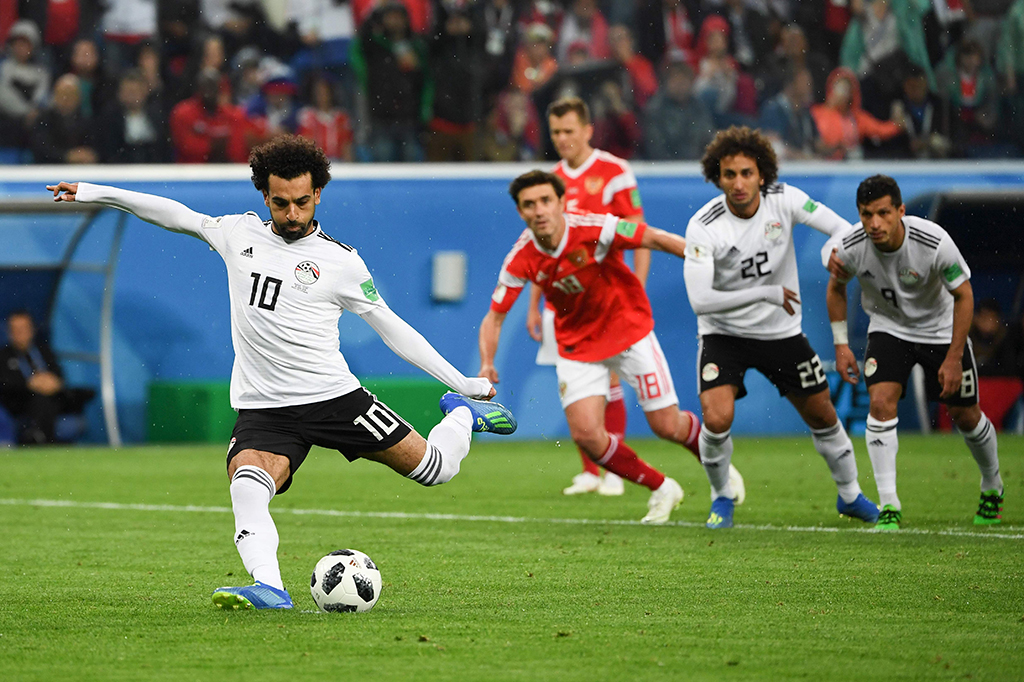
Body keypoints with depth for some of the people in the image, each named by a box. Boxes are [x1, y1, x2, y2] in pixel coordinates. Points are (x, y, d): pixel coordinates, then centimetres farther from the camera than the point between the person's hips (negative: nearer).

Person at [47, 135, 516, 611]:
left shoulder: (340, 262, -2)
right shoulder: (240, 233, 7)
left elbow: (392, 329, 4)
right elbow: (177, 216, 19)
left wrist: (462, 382, 3)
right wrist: (97, 194, 17)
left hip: (334, 396, -1)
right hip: (262, 409, 1)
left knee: (436, 469, -1)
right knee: (247, 485, -31)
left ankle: (463, 416, 32)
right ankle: (269, 589, -44)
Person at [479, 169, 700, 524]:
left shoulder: (595, 229, -25)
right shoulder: (521, 259, -16)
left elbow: (657, 239, -17)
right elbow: (494, 317, -6)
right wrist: (486, 365, -22)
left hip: (629, 331, -2)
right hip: (577, 345, 2)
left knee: (667, 426, -2)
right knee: (587, 435, -13)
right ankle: (661, 489, 11)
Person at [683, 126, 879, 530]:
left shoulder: (783, 199, -14)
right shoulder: (703, 227, -23)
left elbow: (839, 228, -5)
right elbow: (700, 300, -27)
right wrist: (768, 294, -27)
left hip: (781, 331, 3)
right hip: (723, 333, -3)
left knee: (822, 415, 12)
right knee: (717, 418, -22)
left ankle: (850, 495, 37)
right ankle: (721, 497, 6)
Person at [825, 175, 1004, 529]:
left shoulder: (934, 242, -32)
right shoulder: (849, 247, -24)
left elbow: (963, 295, -18)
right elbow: (836, 288, 0)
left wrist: (953, 358, -18)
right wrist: (841, 345, -4)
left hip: (940, 328, -1)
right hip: (888, 327, 1)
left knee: (965, 415, 6)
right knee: (881, 404, -21)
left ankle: (992, 486, 35)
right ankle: (888, 506, -16)